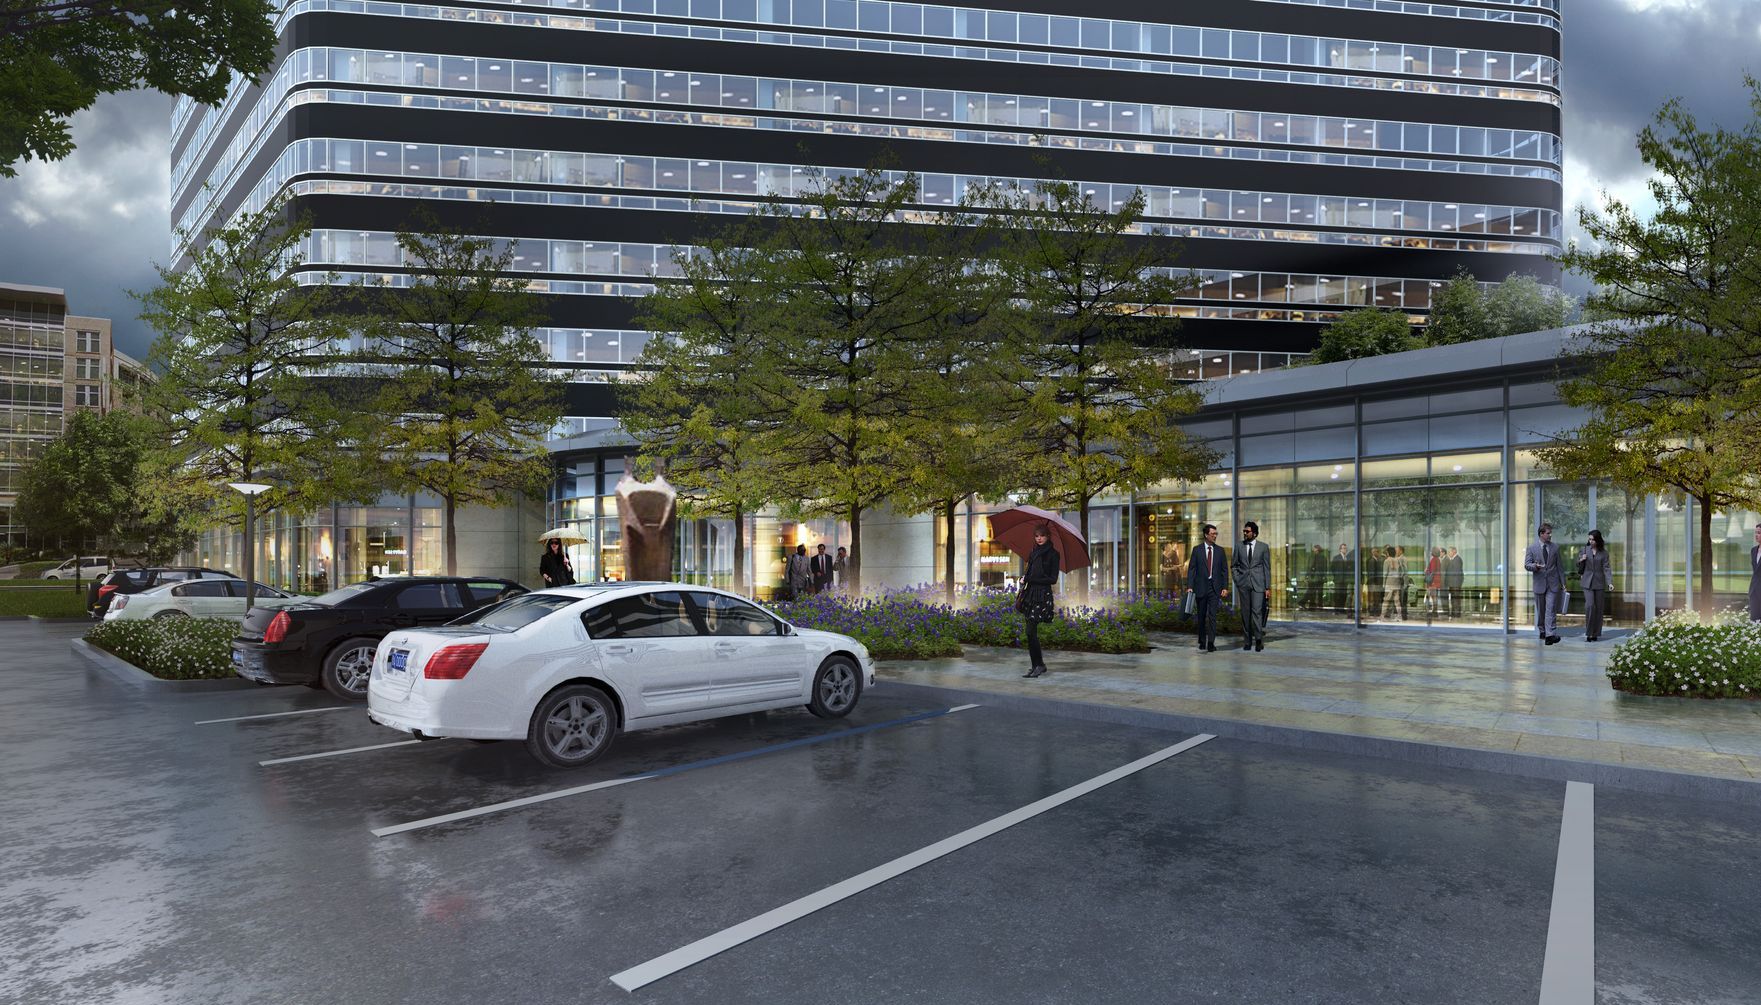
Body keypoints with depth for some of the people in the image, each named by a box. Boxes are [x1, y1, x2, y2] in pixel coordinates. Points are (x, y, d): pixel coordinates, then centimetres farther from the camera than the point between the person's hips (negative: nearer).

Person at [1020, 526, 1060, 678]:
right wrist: (1024, 578, -2)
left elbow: (1053, 579, -8)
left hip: (1042, 595, -7)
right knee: (1032, 632, 6)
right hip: (1030, 593, 7)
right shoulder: (1033, 553, 16)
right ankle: (1035, 666, 11)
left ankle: (1039, 665, -5)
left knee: (1031, 631, -13)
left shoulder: (1052, 554, -3)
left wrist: (1031, 579, -13)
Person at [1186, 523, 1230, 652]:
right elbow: (1191, 569, 1)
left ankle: (1211, 643, -10)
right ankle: (1202, 642, 20)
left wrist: (1225, 587, 0)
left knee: (1212, 615, -9)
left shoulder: (1220, 551, 7)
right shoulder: (1197, 550, 2)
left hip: (1215, 587, 0)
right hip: (1201, 587, 0)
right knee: (1201, 616, 7)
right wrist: (1189, 586, -8)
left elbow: (1225, 570, 8)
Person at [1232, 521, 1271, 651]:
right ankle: (1247, 641, 11)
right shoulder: (1239, 547, 7)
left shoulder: (1263, 547, 3)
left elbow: (1267, 568, 2)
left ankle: (1259, 639, -3)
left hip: (1258, 584, -2)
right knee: (1245, 613, 4)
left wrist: (1268, 588, -2)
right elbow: (1233, 566, 15)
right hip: (1243, 584, 2)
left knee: (1257, 611, -12)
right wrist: (1237, 580, 1)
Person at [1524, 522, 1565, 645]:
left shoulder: (1555, 548, 7)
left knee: (1551, 610, -10)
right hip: (1539, 584, 0)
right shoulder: (1531, 548, 1)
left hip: (1553, 584, 0)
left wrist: (1563, 582, 8)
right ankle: (1542, 631, 26)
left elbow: (1559, 566, 10)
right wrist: (1535, 566, -26)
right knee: (1540, 610, 10)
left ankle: (1550, 635, -17)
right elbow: (1527, 564, -3)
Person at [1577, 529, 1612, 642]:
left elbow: (1606, 568, -3)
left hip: (1599, 582, 1)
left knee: (1599, 608, 5)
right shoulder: (1585, 549, 5)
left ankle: (1595, 634, 16)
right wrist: (1581, 560, -8)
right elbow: (1579, 565, 15)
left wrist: (1610, 582, -15)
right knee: (1590, 605, -15)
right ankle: (1588, 633, -8)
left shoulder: (1603, 553, 3)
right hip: (1587, 582, -1)